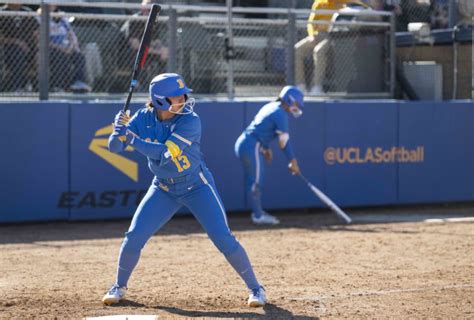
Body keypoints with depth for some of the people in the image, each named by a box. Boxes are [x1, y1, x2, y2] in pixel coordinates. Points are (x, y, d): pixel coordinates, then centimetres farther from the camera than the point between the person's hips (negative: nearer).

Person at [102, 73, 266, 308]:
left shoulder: (190, 121, -24)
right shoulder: (144, 118, -11)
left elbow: (165, 153, -32)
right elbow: (114, 147, -11)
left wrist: (132, 138, -31)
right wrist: (120, 129, -33)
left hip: (197, 186, -3)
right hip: (163, 189, 3)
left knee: (224, 239, -10)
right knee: (133, 238, -5)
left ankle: (255, 288, 6)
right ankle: (119, 286, 19)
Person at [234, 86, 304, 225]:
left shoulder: (270, 107, 15)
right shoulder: (280, 114, -13)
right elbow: (284, 141, -13)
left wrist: (265, 148, 23)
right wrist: (293, 161, -7)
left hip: (243, 143, 10)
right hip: (252, 147, -10)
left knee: (253, 181, 15)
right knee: (256, 181, -3)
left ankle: (258, 212, 23)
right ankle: (258, 216, 2)